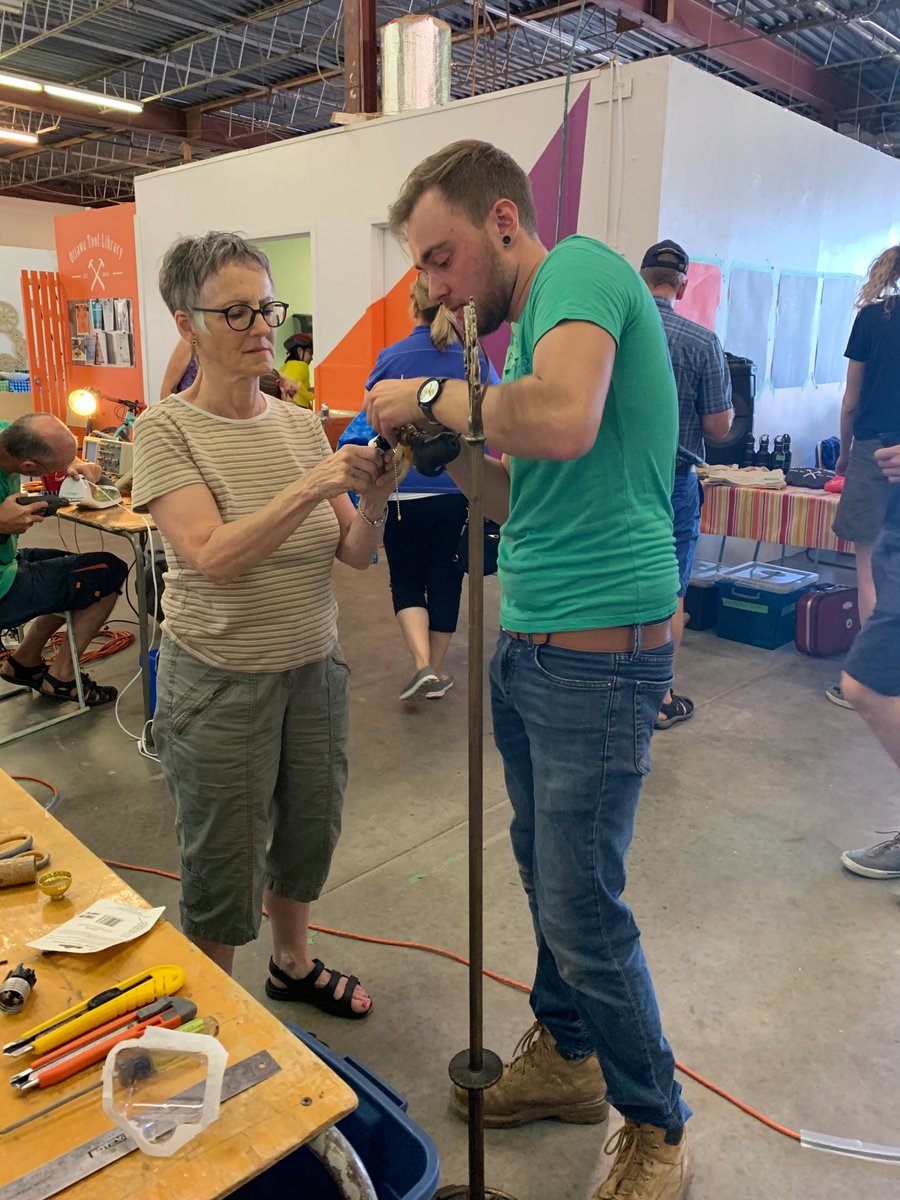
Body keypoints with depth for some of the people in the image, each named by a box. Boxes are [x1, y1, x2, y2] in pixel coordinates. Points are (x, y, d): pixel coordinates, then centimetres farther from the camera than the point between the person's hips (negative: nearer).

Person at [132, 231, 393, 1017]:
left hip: (315, 668, 5)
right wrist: (309, 487, -32)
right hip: (220, 683, -5)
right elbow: (214, 557, -24)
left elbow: (354, 554, 0)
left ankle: (293, 965, 47)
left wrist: (373, 498, -20)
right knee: (223, 870, 9)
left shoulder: (303, 424, 2)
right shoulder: (167, 431, -11)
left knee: (309, 833, 20)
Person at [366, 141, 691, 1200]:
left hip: (598, 651, -9)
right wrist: (447, 448, 5)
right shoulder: (531, 326, 17)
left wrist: (433, 395, -17)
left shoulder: (579, 268, -11)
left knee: (582, 910, 3)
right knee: (544, 872, 20)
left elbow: (566, 422, -32)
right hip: (524, 641, 9)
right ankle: (566, 1054, 42)